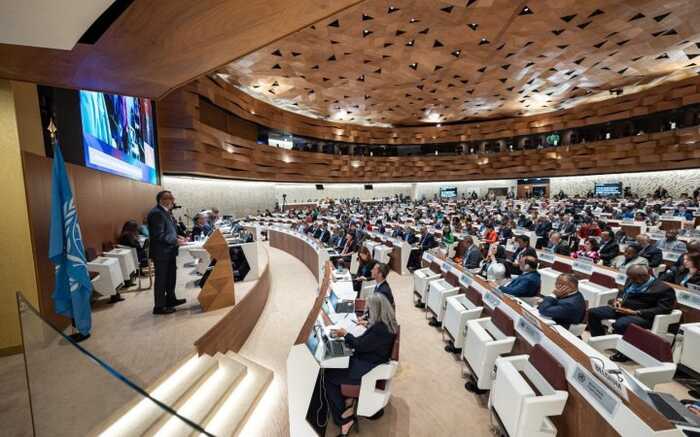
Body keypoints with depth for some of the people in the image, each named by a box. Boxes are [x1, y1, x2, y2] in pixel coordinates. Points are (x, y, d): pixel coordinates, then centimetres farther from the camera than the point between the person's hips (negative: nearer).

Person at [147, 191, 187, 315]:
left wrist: (177, 237, 6)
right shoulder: (156, 213, -20)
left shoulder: (166, 211, 10)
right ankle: (159, 306, 14)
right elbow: (159, 235, -25)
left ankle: (170, 299, 36)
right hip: (161, 252, -10)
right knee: (161, 279, 2)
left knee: (171, 277, 20)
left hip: (169, 251, 10)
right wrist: (176, 241, -21)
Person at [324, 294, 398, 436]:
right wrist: (368, 324, 24)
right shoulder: (385, 322, -1)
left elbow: (359, 346, -23)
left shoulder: (381, 329, -31)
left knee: (328, 377, -2)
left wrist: (345, 334, -12)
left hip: (368, 368, -10)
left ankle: (344, 416, 14)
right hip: (368, 359, 10)